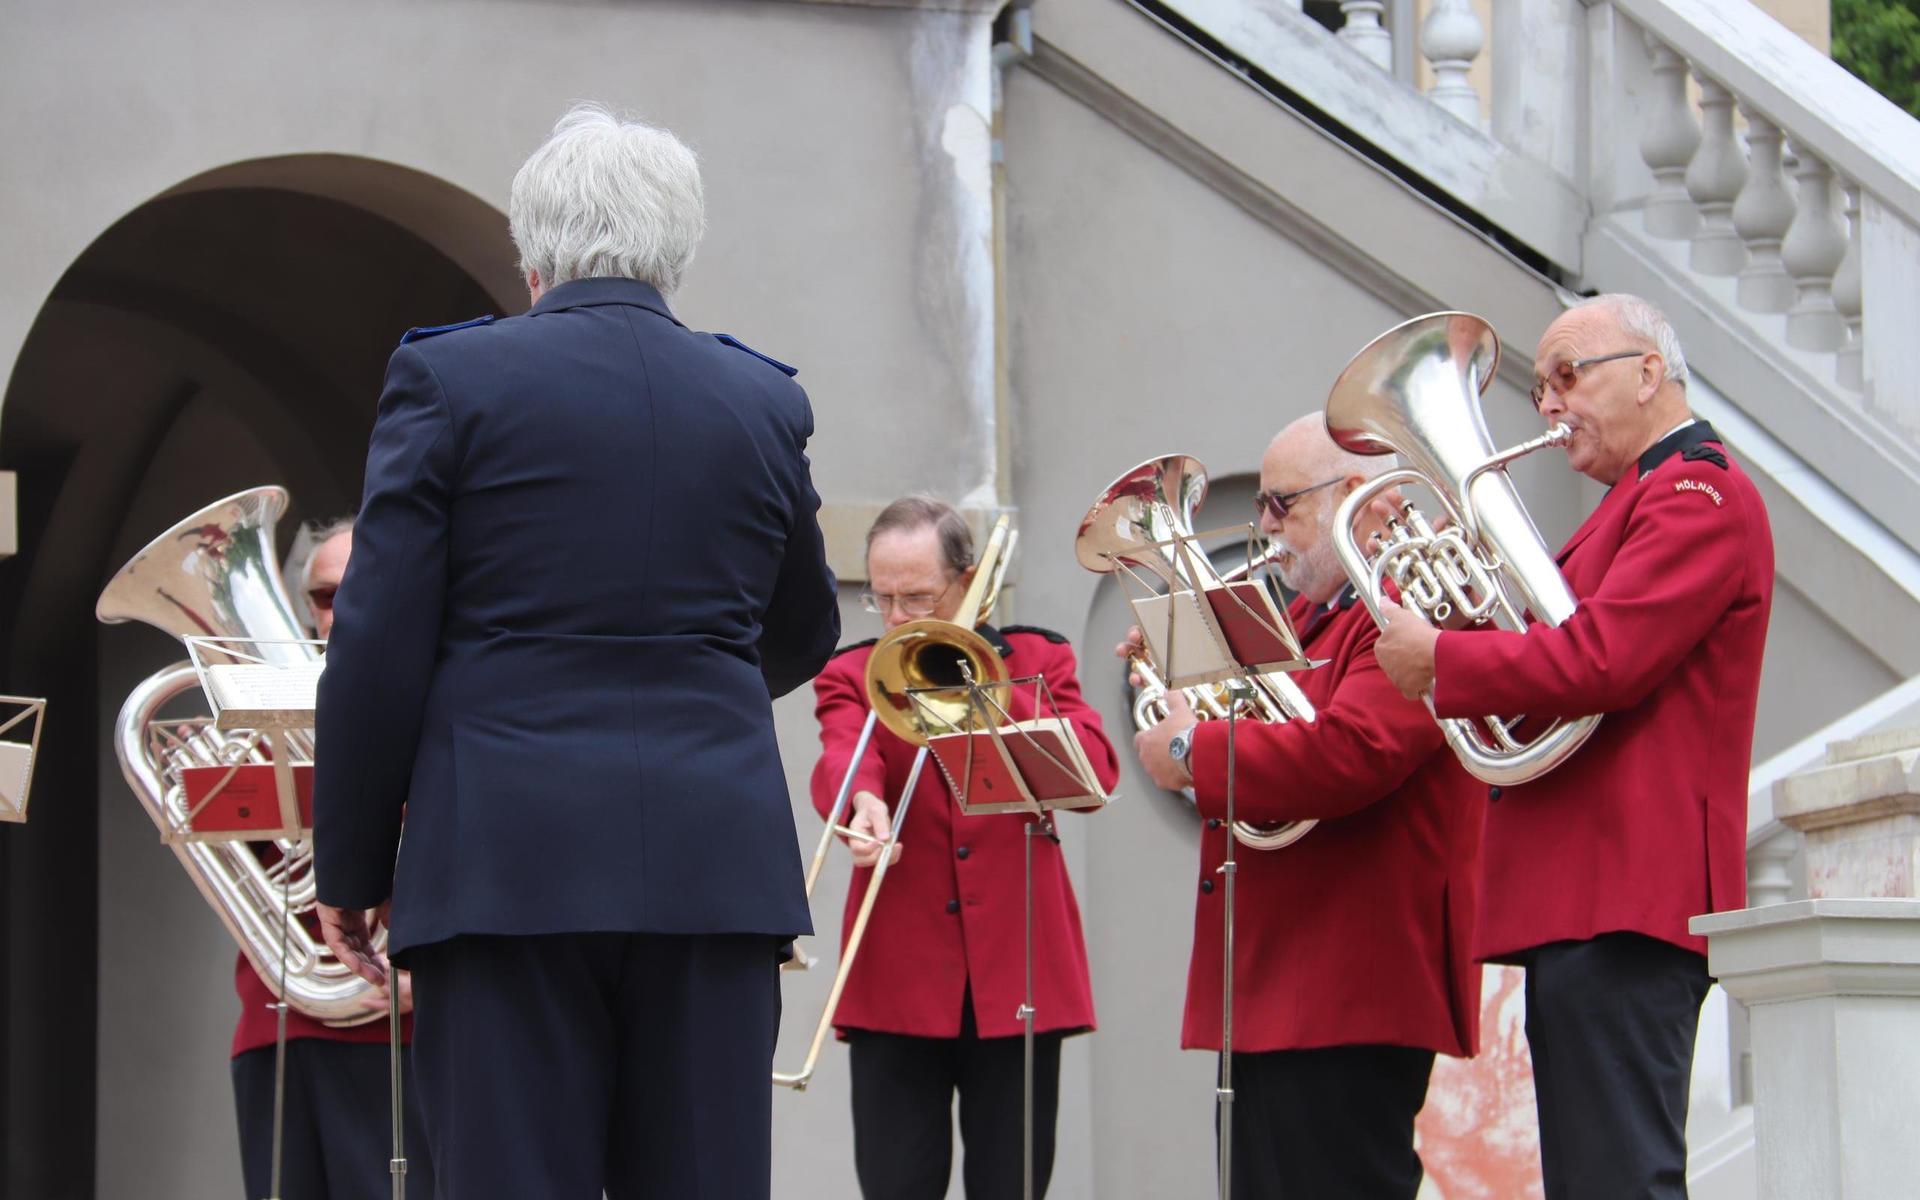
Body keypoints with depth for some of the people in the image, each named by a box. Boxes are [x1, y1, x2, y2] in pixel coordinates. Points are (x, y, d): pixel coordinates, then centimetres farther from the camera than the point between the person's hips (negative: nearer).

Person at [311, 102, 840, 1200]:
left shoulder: (449, 378, -1)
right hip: (715, 861, 3)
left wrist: (351, 866, 5)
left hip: (508, 859, -3)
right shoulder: (765, 400, 9)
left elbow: (379, 653, -4)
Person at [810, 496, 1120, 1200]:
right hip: (900, 982, 0)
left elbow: (1097, 771, -5)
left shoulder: (1036, 660, 12)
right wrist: (863, 801, -34)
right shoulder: (852, 677, 10)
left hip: (1017, 976, 0)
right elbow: (840, 758, -12)